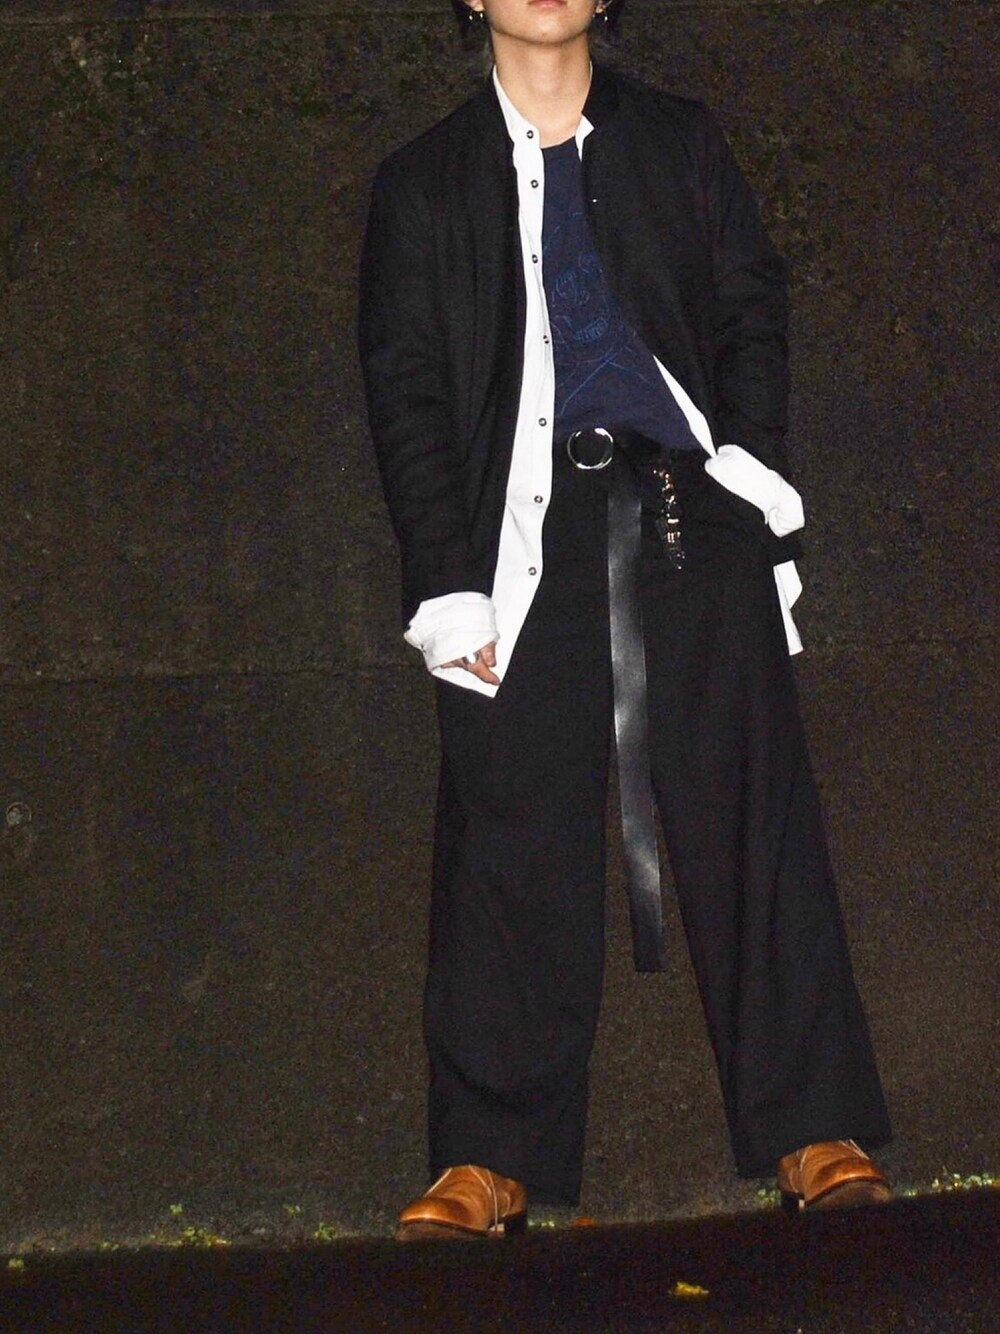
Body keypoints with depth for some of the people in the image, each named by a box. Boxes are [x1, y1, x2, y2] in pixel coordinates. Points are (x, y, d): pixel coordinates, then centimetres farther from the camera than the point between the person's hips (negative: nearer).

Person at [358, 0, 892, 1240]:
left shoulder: (680, 141, 18)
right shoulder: (423, 183, 14)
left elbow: (753, 312, 15)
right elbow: (404, 393, 8)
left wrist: (748, 467, -3)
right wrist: (451, 585, -2)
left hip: (685, 509, 1)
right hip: (525, 528, 0)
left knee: (745, 816, -3)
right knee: (511, 844, -4)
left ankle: (815, 1134, 1)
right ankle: (488, 1160, 1)